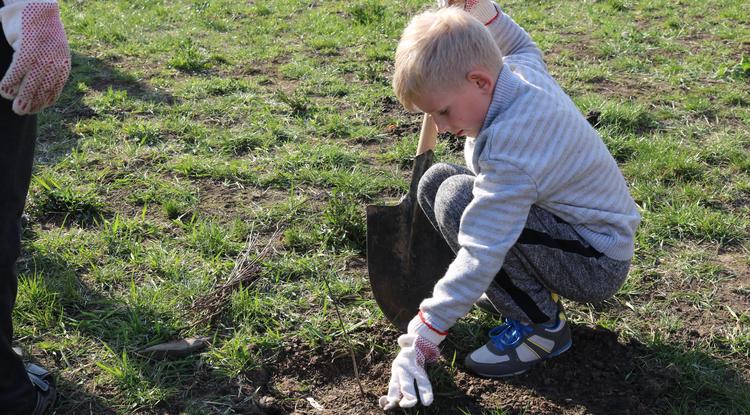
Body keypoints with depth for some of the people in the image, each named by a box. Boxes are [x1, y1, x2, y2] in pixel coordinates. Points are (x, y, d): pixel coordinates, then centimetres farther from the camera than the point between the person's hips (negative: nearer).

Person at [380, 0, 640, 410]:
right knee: (435, 181, 2)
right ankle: (515, 288, 9)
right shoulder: (521, 67, -7)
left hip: (598, 263, -9)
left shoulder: (508, 149, -33)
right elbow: (520, 44, 21)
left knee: (456, 199, -29)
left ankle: (540, 324, -12)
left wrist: (419, 344, -29)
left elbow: (479, 256, -34)